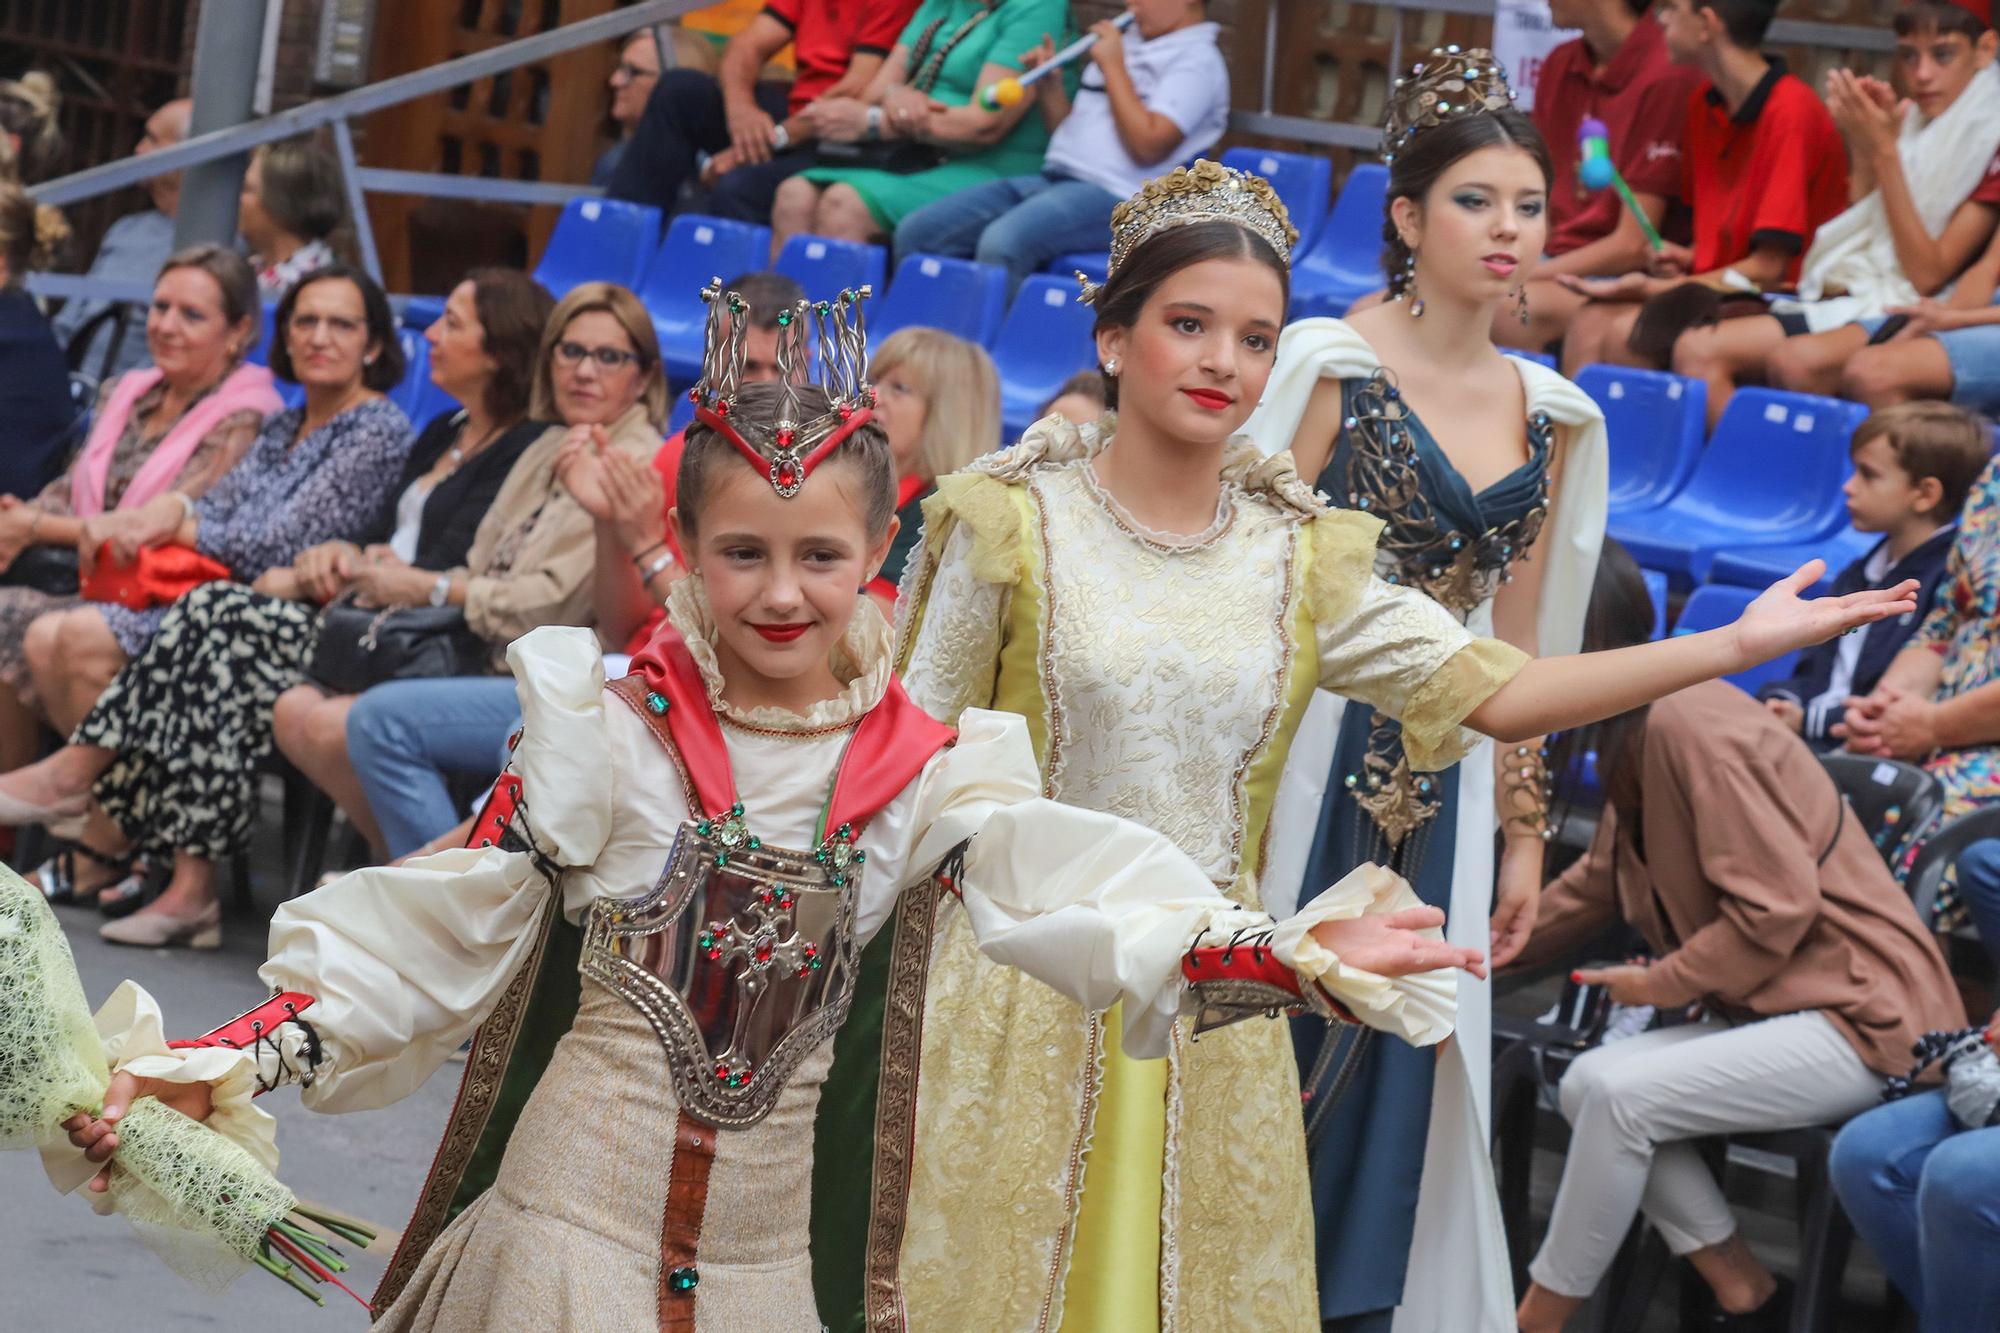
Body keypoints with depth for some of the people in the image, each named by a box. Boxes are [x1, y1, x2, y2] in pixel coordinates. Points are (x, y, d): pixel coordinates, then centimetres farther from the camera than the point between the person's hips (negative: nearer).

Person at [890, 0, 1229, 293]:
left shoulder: (1198, 59, -2)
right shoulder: (1128, 48, 24)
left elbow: (1148, 145, -14)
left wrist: (1112, 67, -6)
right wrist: (1048, 82, 9)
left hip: (1113, 196, -9)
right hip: (1051, 179, 9)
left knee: (1002, 243, -36)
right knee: (917, 231, -5)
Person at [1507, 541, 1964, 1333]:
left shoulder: (1689, 725, -20)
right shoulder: (1639, 728, 11)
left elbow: (1775, 908, -23)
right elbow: (1599, 881, 24)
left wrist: (1663, 983, -12)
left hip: (1862, 1017, -10)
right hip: (1776, 1007, 10)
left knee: (1619, 1095, -22)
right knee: (1588, 1086, -5)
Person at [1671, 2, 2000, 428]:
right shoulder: (1903, 123, 17)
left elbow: (1926, 275, -11)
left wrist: (1883, 151, -12)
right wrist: (1862, 150, -1)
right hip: (1846, 304, 7)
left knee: (1796, 361, -37)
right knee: (1695, 350, -16)